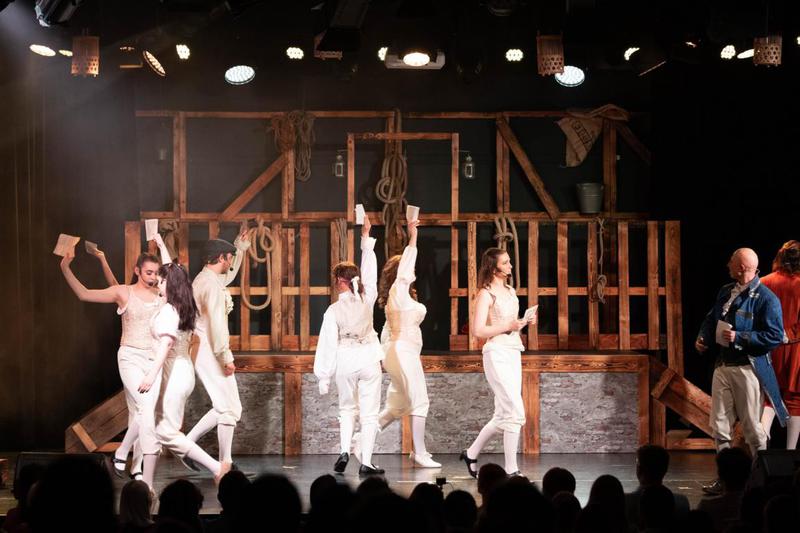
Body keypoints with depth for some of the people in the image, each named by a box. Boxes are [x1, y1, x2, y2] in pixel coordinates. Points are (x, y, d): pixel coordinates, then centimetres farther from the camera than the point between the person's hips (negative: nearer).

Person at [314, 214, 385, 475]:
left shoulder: (333, 310, -7)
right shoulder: (367, 299, -2)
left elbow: (328, 345, -6)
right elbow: (370, 272, 10)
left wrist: (324, 376, 1)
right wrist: (366, 238, 18)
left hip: (345, 360, -1)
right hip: (369, 358, 1)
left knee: (347, 408, 19)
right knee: (369, 412, 3)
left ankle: (344, 451, 2)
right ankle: (366, 462, 0)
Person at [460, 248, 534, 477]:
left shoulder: (510, 291, 17)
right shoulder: (486, 294, -7)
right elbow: (478, 330, -14)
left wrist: (524, 322, 8)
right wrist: (508, 326, -18)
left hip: (513, 352, 9)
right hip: (497, 354, -9)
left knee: (503, 415, 10)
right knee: (515, 413, -13)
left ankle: (471, 454, 26)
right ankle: (511, 470, -8)